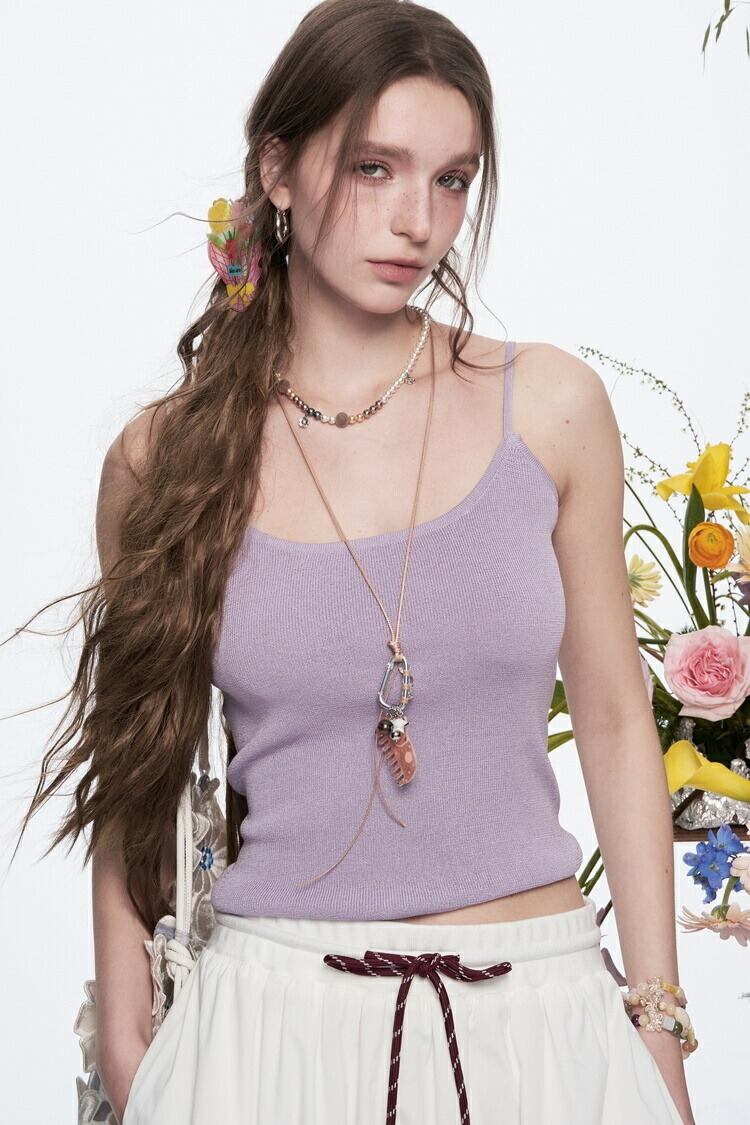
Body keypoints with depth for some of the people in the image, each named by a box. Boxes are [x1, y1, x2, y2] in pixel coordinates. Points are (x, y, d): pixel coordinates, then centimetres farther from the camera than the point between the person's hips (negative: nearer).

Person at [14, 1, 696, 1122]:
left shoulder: (551, 407, -2)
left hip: (540, 1003, 1)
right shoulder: (164, 459, -3)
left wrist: (660, 1033, 5)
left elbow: (614, 721, 5)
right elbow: (135, 777, 7)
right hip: (278, 1015, -1)